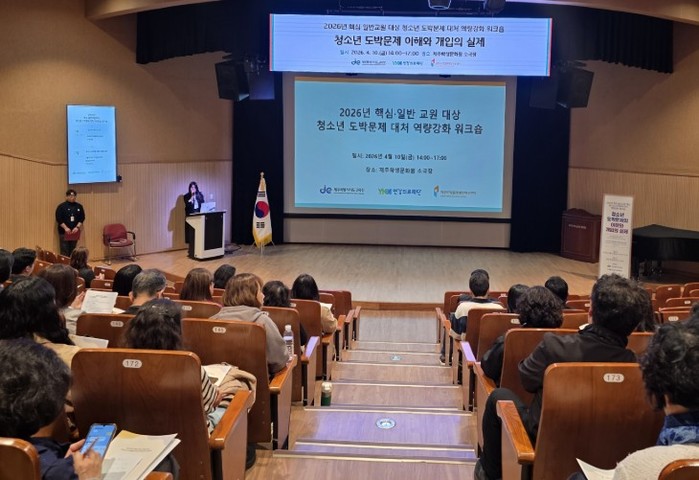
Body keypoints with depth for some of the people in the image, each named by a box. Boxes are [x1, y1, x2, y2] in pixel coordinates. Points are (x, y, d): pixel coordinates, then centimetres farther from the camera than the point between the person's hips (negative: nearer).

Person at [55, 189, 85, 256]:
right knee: (64, 251, -5)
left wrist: (77, 227, -8)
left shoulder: (79, 206, 8)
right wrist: (65, 228, -16)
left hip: (75, 232, 4)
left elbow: (82, 218, 6)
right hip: (64, 232, -3)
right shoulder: (61, 207, -3)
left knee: (73, 250, 8)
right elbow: (59, 219, -7)